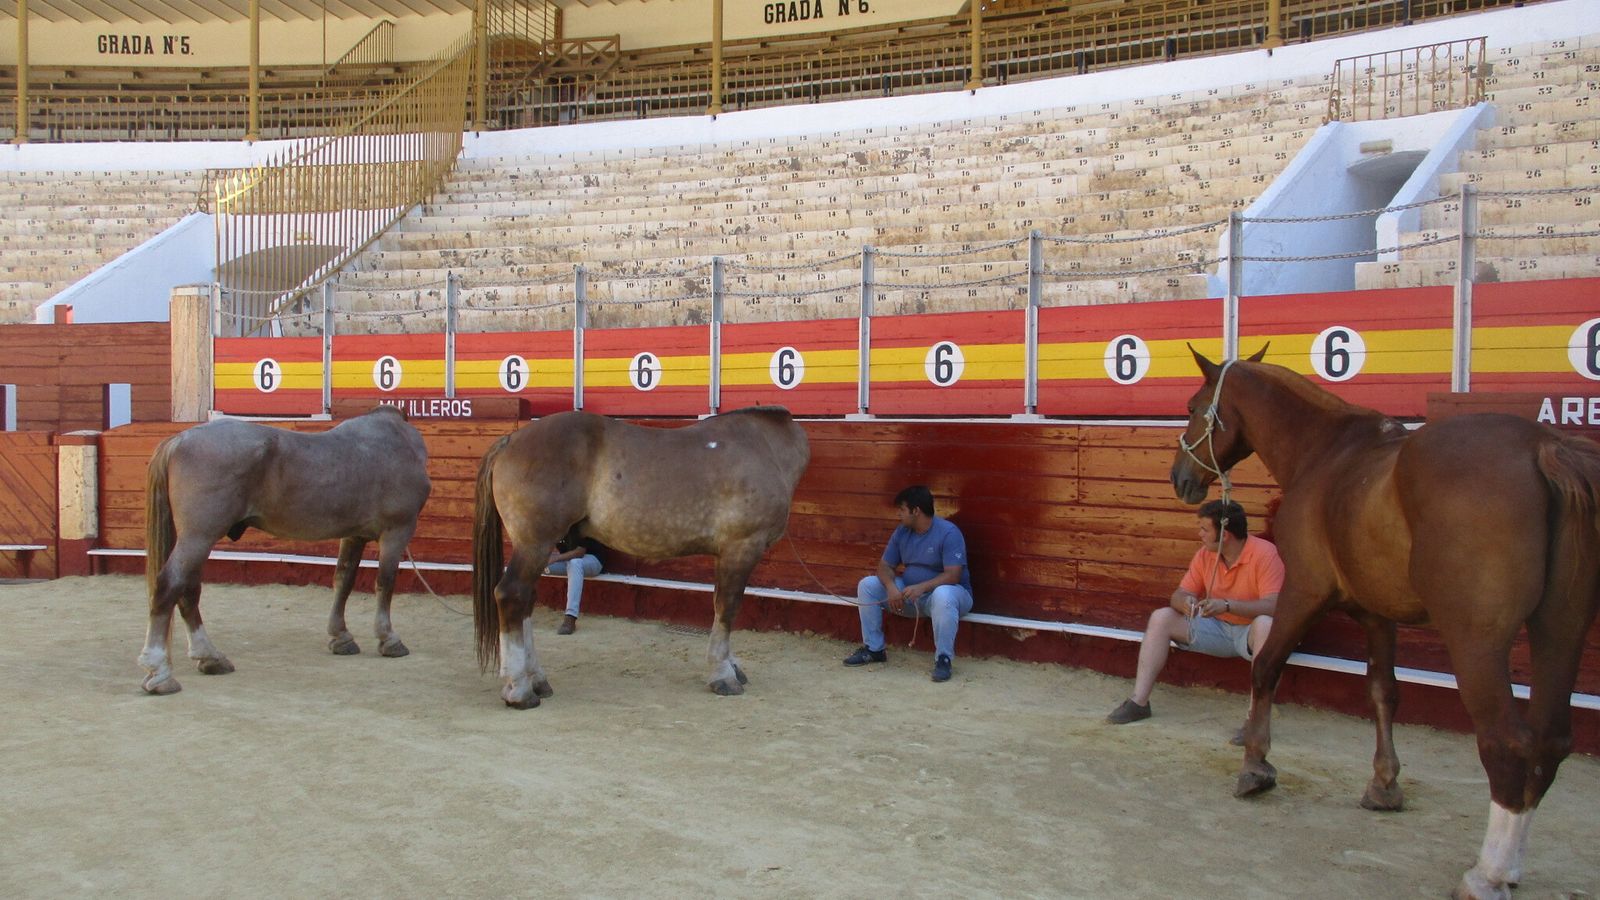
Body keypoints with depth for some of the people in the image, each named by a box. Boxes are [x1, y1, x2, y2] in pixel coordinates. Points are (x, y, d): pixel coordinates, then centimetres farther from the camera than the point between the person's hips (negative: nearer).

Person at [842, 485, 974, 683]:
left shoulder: (948, 533, -19)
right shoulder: (901, 532, 2)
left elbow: (953, 576, -27)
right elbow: (885, 566, 1)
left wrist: (922, 587, -40)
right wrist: (891, 588, -21)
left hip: (945, 592, -6)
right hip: (910, 594, 7)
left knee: (942, 595, -42)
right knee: (867, 585, -7)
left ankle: (943, 658, -29)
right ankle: (873, 649, -1)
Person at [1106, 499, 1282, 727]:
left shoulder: (1264, 553, -18)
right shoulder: (1205, 554, 1)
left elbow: (1271, 606, -28)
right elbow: (1179, 594, 0)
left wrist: (1227, 605, -42)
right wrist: (1185, 601, -26)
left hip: (1250, 631, -6)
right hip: (1217, 629, 6)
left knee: (1265, 624, -40)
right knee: (1161, 618, -9)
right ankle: (1139, 702, -12)